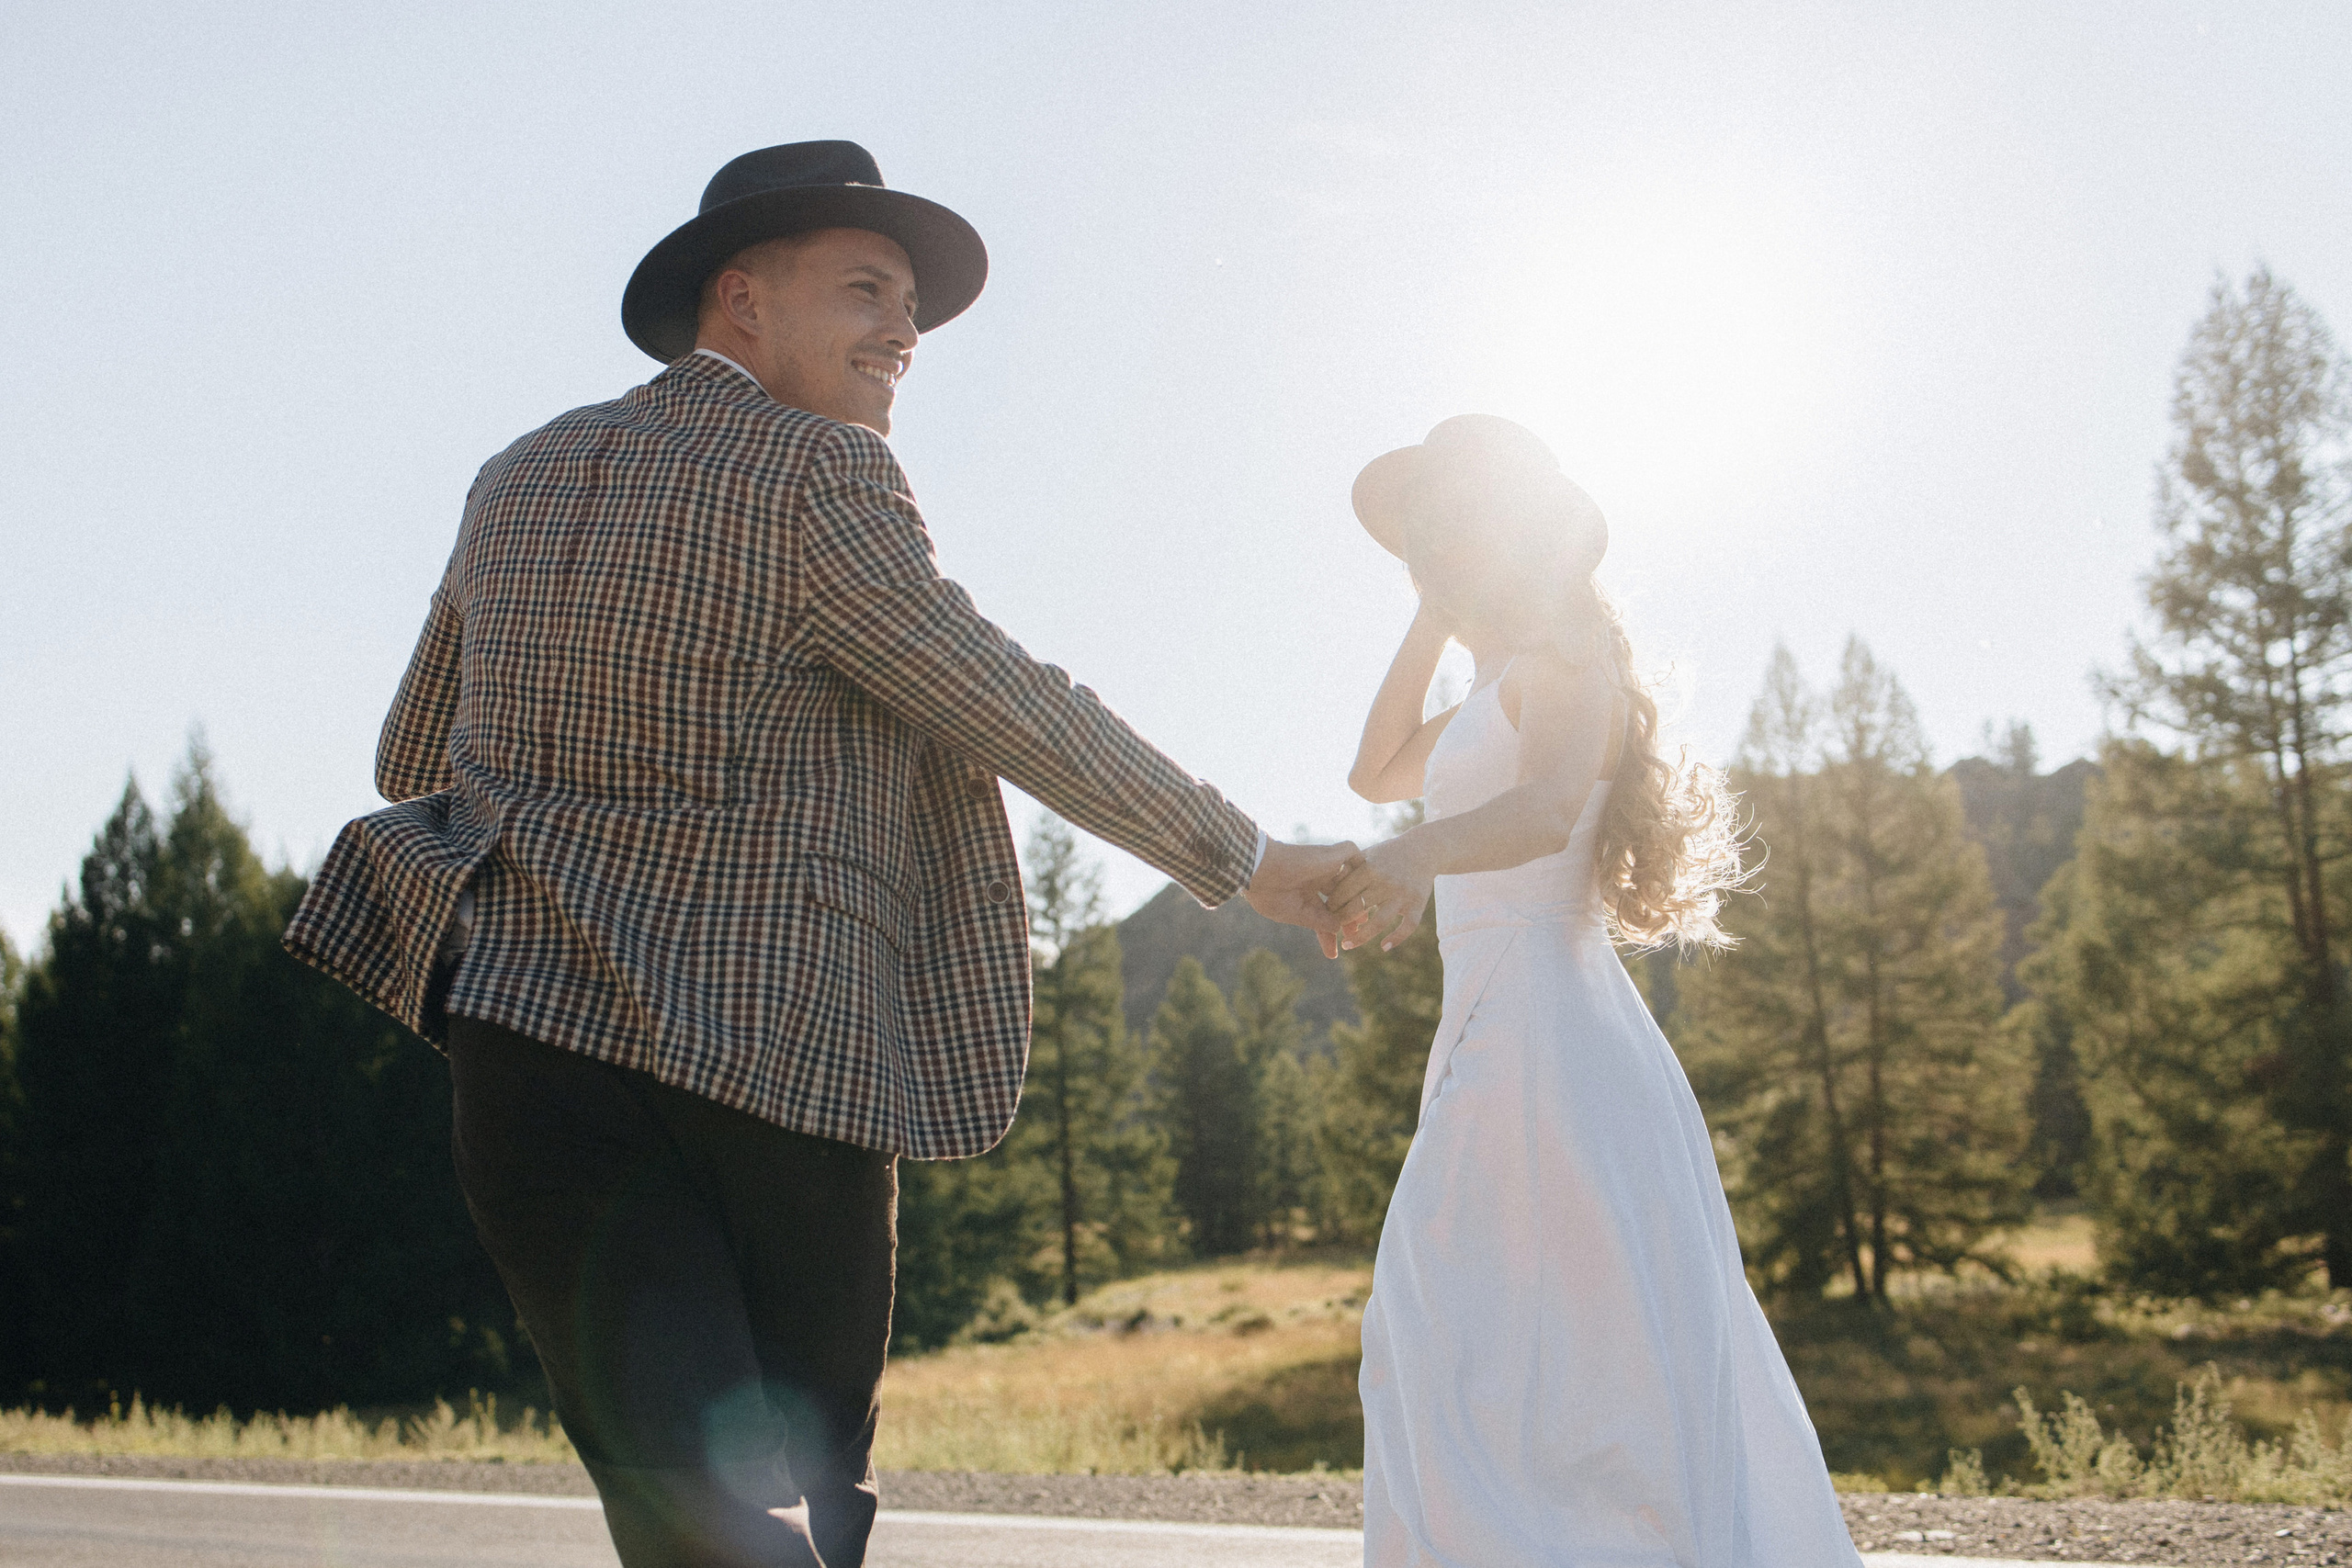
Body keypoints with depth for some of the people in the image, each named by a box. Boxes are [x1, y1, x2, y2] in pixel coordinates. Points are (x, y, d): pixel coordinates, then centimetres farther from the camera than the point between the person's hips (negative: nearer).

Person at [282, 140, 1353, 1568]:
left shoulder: (521, 477, 15)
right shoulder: (819, 474, -5)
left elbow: (409, 762, 22)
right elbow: (1014, 712, -5)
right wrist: (1251, 863, 3)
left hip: (530, 1036, 5)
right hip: (771, 1064, -5)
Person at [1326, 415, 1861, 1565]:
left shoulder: (1564, 659, -8)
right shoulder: (1500, 683, 20)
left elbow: (1547, 807, -28)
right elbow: (1377, 774, 33)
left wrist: (1419, 856, -48)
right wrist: (1435, 620, 26)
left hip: (1546, 1037, -10)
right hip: (1495, 1034, 10)